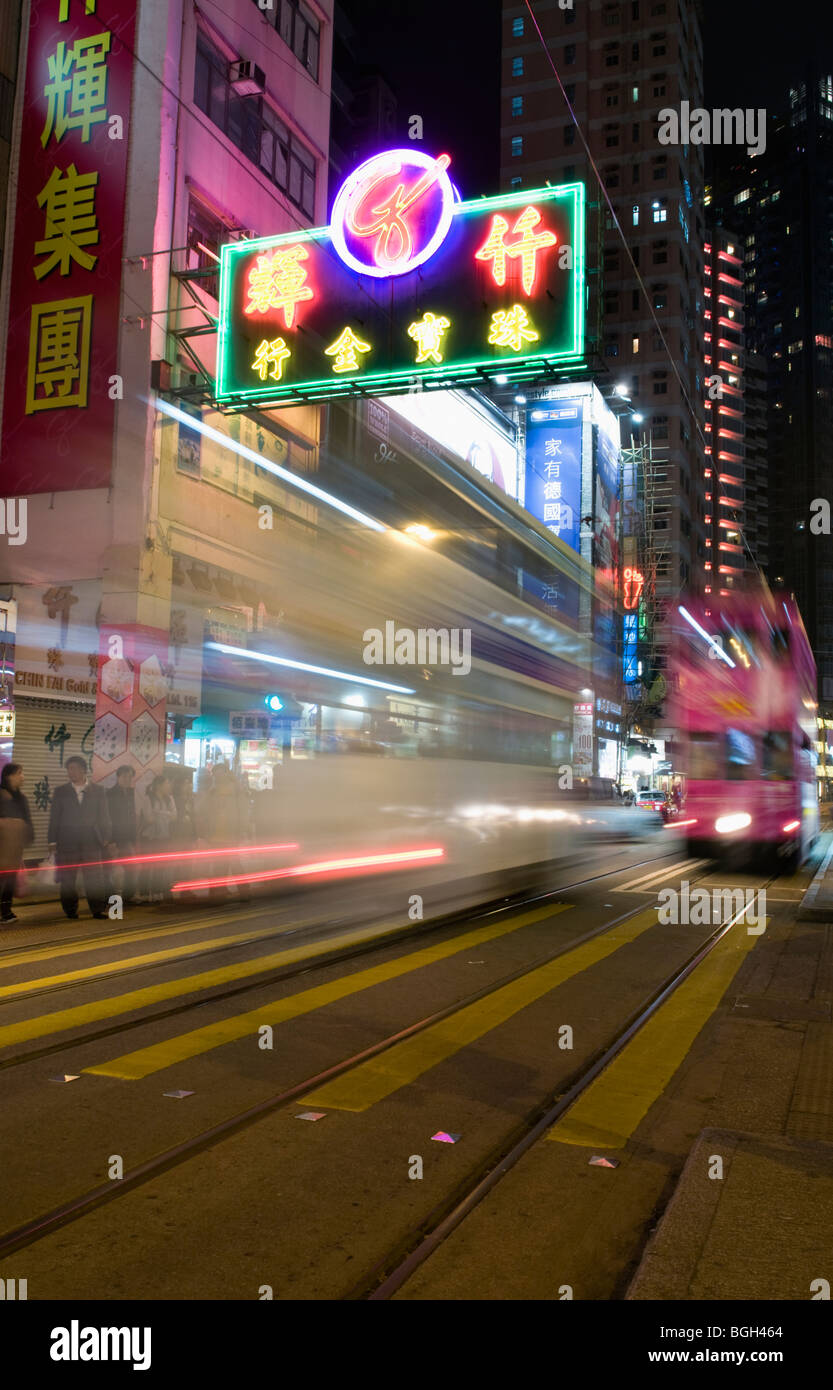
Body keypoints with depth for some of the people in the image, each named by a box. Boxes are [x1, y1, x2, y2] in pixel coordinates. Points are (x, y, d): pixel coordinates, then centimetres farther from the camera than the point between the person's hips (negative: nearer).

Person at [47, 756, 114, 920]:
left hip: (91, 842, 0)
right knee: (67, 879, 3)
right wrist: (52, 841, 0)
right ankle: (70, 911, 13)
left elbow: (104, 817, 8)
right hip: (67, 843, 0)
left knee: (95, 878, -3)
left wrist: (108, 840, 3)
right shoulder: (60, 791, 8)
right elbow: (54, 818, 7)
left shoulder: (97, 791, 8)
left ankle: (98, 910, 3)